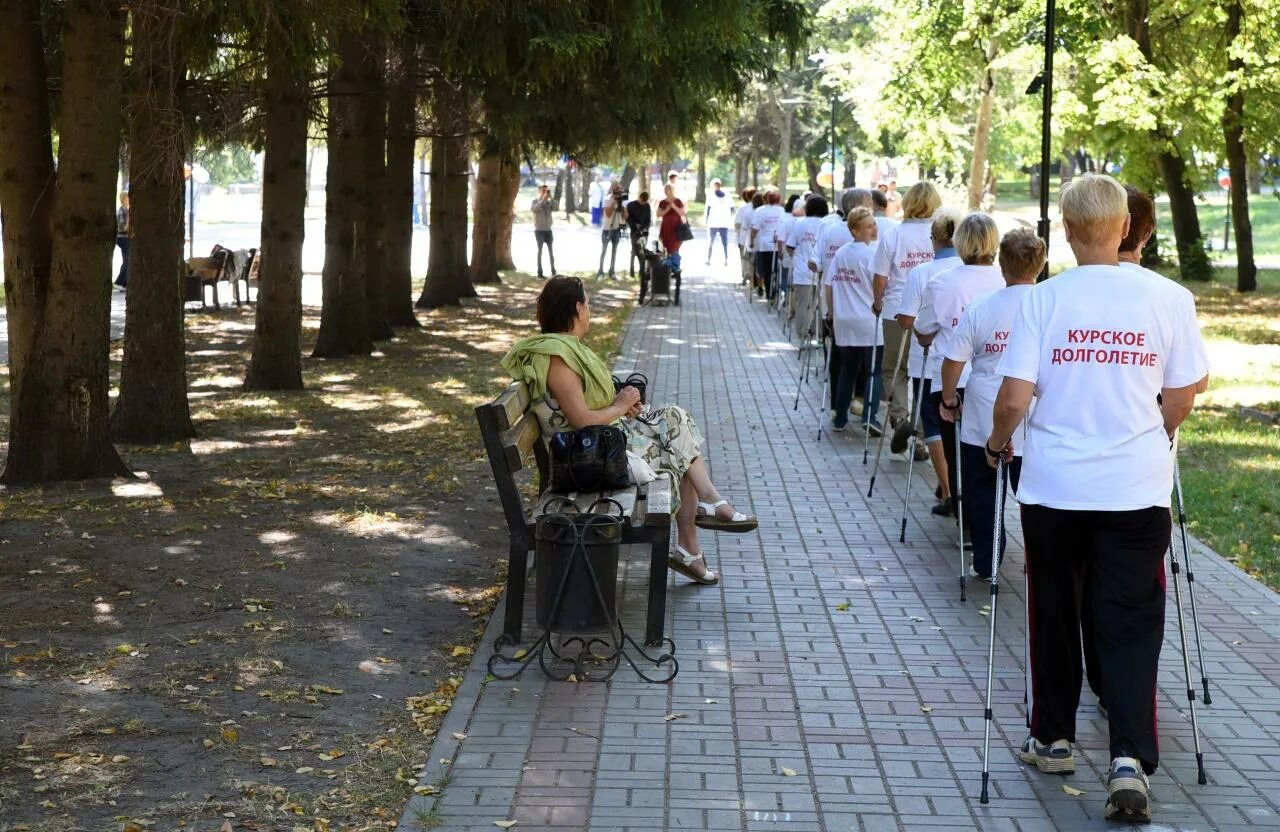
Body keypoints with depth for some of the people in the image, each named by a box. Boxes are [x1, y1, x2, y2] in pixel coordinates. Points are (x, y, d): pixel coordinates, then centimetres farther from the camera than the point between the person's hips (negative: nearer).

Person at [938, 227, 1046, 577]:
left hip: (983, 425, 0)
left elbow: (953, 361, -5)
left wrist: (948, 397, 11)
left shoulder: (979, 309, -7)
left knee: (983, 494, 13)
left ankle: (984, 564, 18)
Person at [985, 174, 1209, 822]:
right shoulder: (1168, 298, -4)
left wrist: (998, 442, 11)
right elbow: (1182, 396, 4)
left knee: (1054, 615, 16)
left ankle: (1053, 739, 29)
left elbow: (1015, 396, -9)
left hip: (1053, 484, 0)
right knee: (1130, 623, 4)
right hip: (1137, 487, 0)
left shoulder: (1043, 299, -8)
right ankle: (1129, 760, -8)